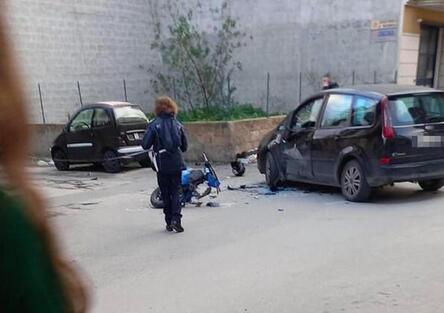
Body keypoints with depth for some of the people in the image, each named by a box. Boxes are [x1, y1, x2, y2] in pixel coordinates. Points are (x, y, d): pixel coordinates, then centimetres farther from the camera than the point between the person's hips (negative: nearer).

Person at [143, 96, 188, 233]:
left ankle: (169, 222, 13)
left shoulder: (154, 125, -6)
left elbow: (145, 145, -9)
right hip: (177, 163, 2)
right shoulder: (177, 124, 5)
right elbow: (185, 146, 10)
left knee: (165, 193, 9)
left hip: (162, 164, -2)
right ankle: (176, 219, -9)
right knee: (176, 192, 8)